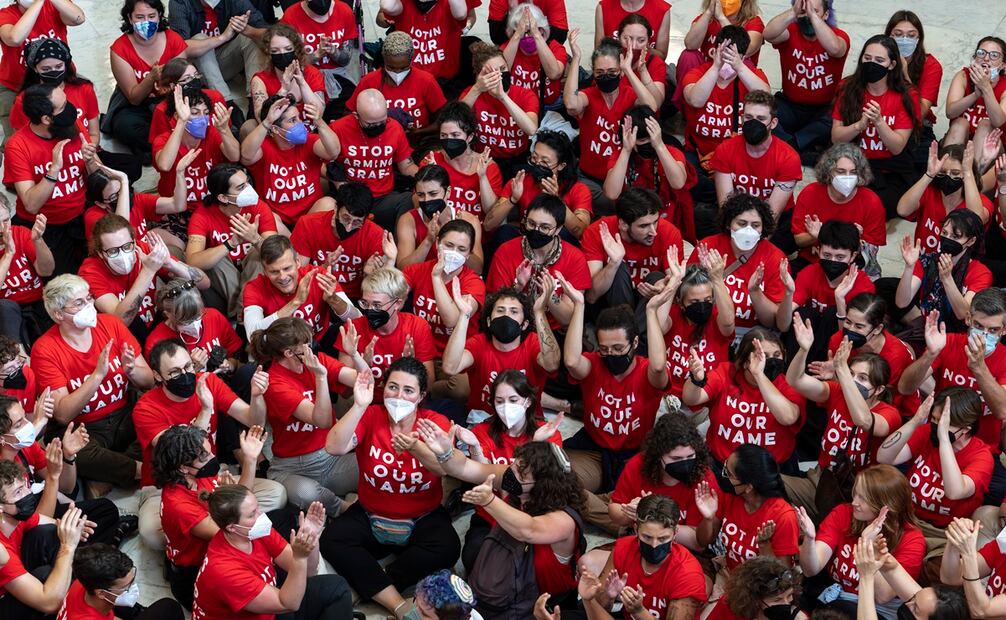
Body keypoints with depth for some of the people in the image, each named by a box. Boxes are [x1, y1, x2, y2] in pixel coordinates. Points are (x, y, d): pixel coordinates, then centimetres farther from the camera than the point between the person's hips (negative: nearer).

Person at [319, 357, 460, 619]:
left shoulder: (435, 423, -8)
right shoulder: (370, 416, -6)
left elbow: (447, 468, -29)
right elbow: (334, 448, -24)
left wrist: (417, 448, -50)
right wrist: (359, 406, -35)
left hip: (422, 519, -1)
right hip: (370, 517, 1)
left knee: (447, 548, -30)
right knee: (332, 541, -25)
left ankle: (370, 586, -18)